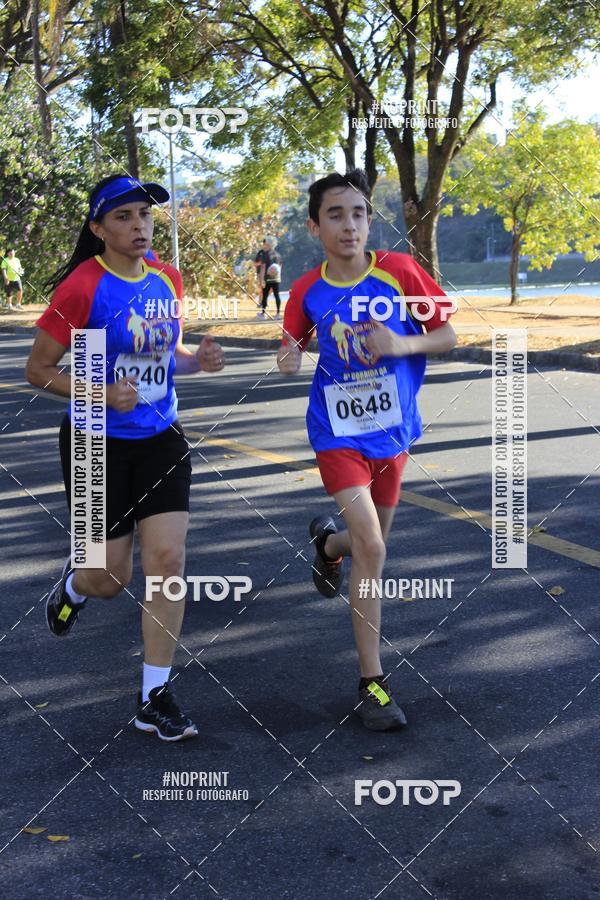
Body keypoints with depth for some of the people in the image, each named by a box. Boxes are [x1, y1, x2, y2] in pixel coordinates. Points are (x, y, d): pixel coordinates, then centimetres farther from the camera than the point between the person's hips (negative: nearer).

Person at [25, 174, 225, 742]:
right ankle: (73, 585, 44)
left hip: (160, 440, 4)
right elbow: (38, 369, -10)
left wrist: (196, 360, -3)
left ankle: (154, 699, 8)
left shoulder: (167, 280, 4)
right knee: (111, 578, 4)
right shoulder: (82, 287, -14)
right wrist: (103, 394, -24)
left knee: (168, 560, -5)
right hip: (99, 444, -4)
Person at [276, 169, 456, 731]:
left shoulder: (399, 272, -9)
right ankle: (372, 682, -4)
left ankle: (327, 542, 57)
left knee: (371, 545, 18)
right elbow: (294, 346, 8)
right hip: (339, 433, -2)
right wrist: (289, 361, -16)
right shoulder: (306, 291, -7)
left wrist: (401, 345, -23)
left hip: (392, 431, 2)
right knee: (371, 548, -16)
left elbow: (447, 336, -4)